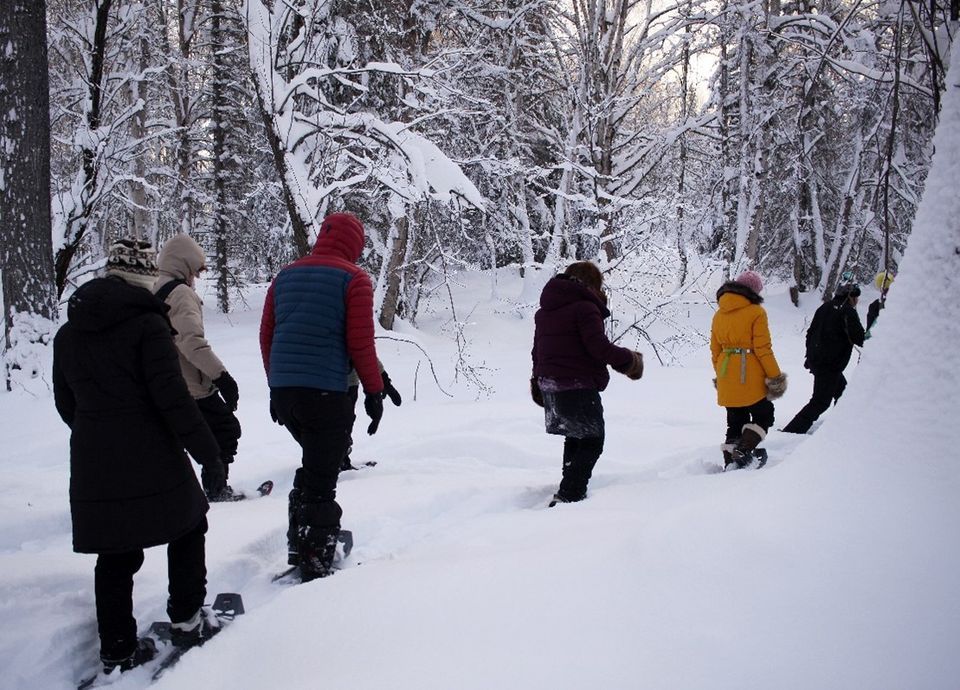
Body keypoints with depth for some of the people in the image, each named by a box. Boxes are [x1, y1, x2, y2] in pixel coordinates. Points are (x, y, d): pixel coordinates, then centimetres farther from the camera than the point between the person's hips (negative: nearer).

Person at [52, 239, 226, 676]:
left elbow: (66, 403, 15)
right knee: (189, 526, 18)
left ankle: (117, 650, 16)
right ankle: (186, 620, 21)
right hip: (151, 459, -5)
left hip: (93, 463, 5)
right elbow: (172, 396, -16)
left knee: (116, 554, 12)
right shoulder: (147, 323, -12)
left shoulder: (68, 333, 9)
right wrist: (207, 451, -9)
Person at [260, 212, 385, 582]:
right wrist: (374, 391, 0)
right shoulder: (353, 278, -4)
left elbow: (266, 335, 14)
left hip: (283, 392, 6)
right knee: (322, 479, 1)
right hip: (326, 393, -6)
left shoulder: (285, 275, 14)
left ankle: (298, 547, 24)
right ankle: (316, 565, 5)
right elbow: (360, 342, -9)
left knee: (315, 464, 24)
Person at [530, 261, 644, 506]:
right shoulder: (585, 307, -13)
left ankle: (573, 492, 26)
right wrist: (630, 360, -3)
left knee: (574, 438, 22)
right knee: (591, 443, -1)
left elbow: (537, 350, 21)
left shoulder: (544, 311, 15)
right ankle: (568, 496, -13)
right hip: (579, 387, -8)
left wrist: (538, 381, 31)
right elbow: (599, 347, -18)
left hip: (549, 386, 9)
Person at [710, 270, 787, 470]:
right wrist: (775, 376, -5)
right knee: (763, 416, 10)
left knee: (735, 422, 16)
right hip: (751, 377, -6)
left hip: (726, 379, 6)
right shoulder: (756, 312, -9)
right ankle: (744, 450, -9)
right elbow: (763, 349, -12)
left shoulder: (718, 315, 10)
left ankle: (730, 461, 13)